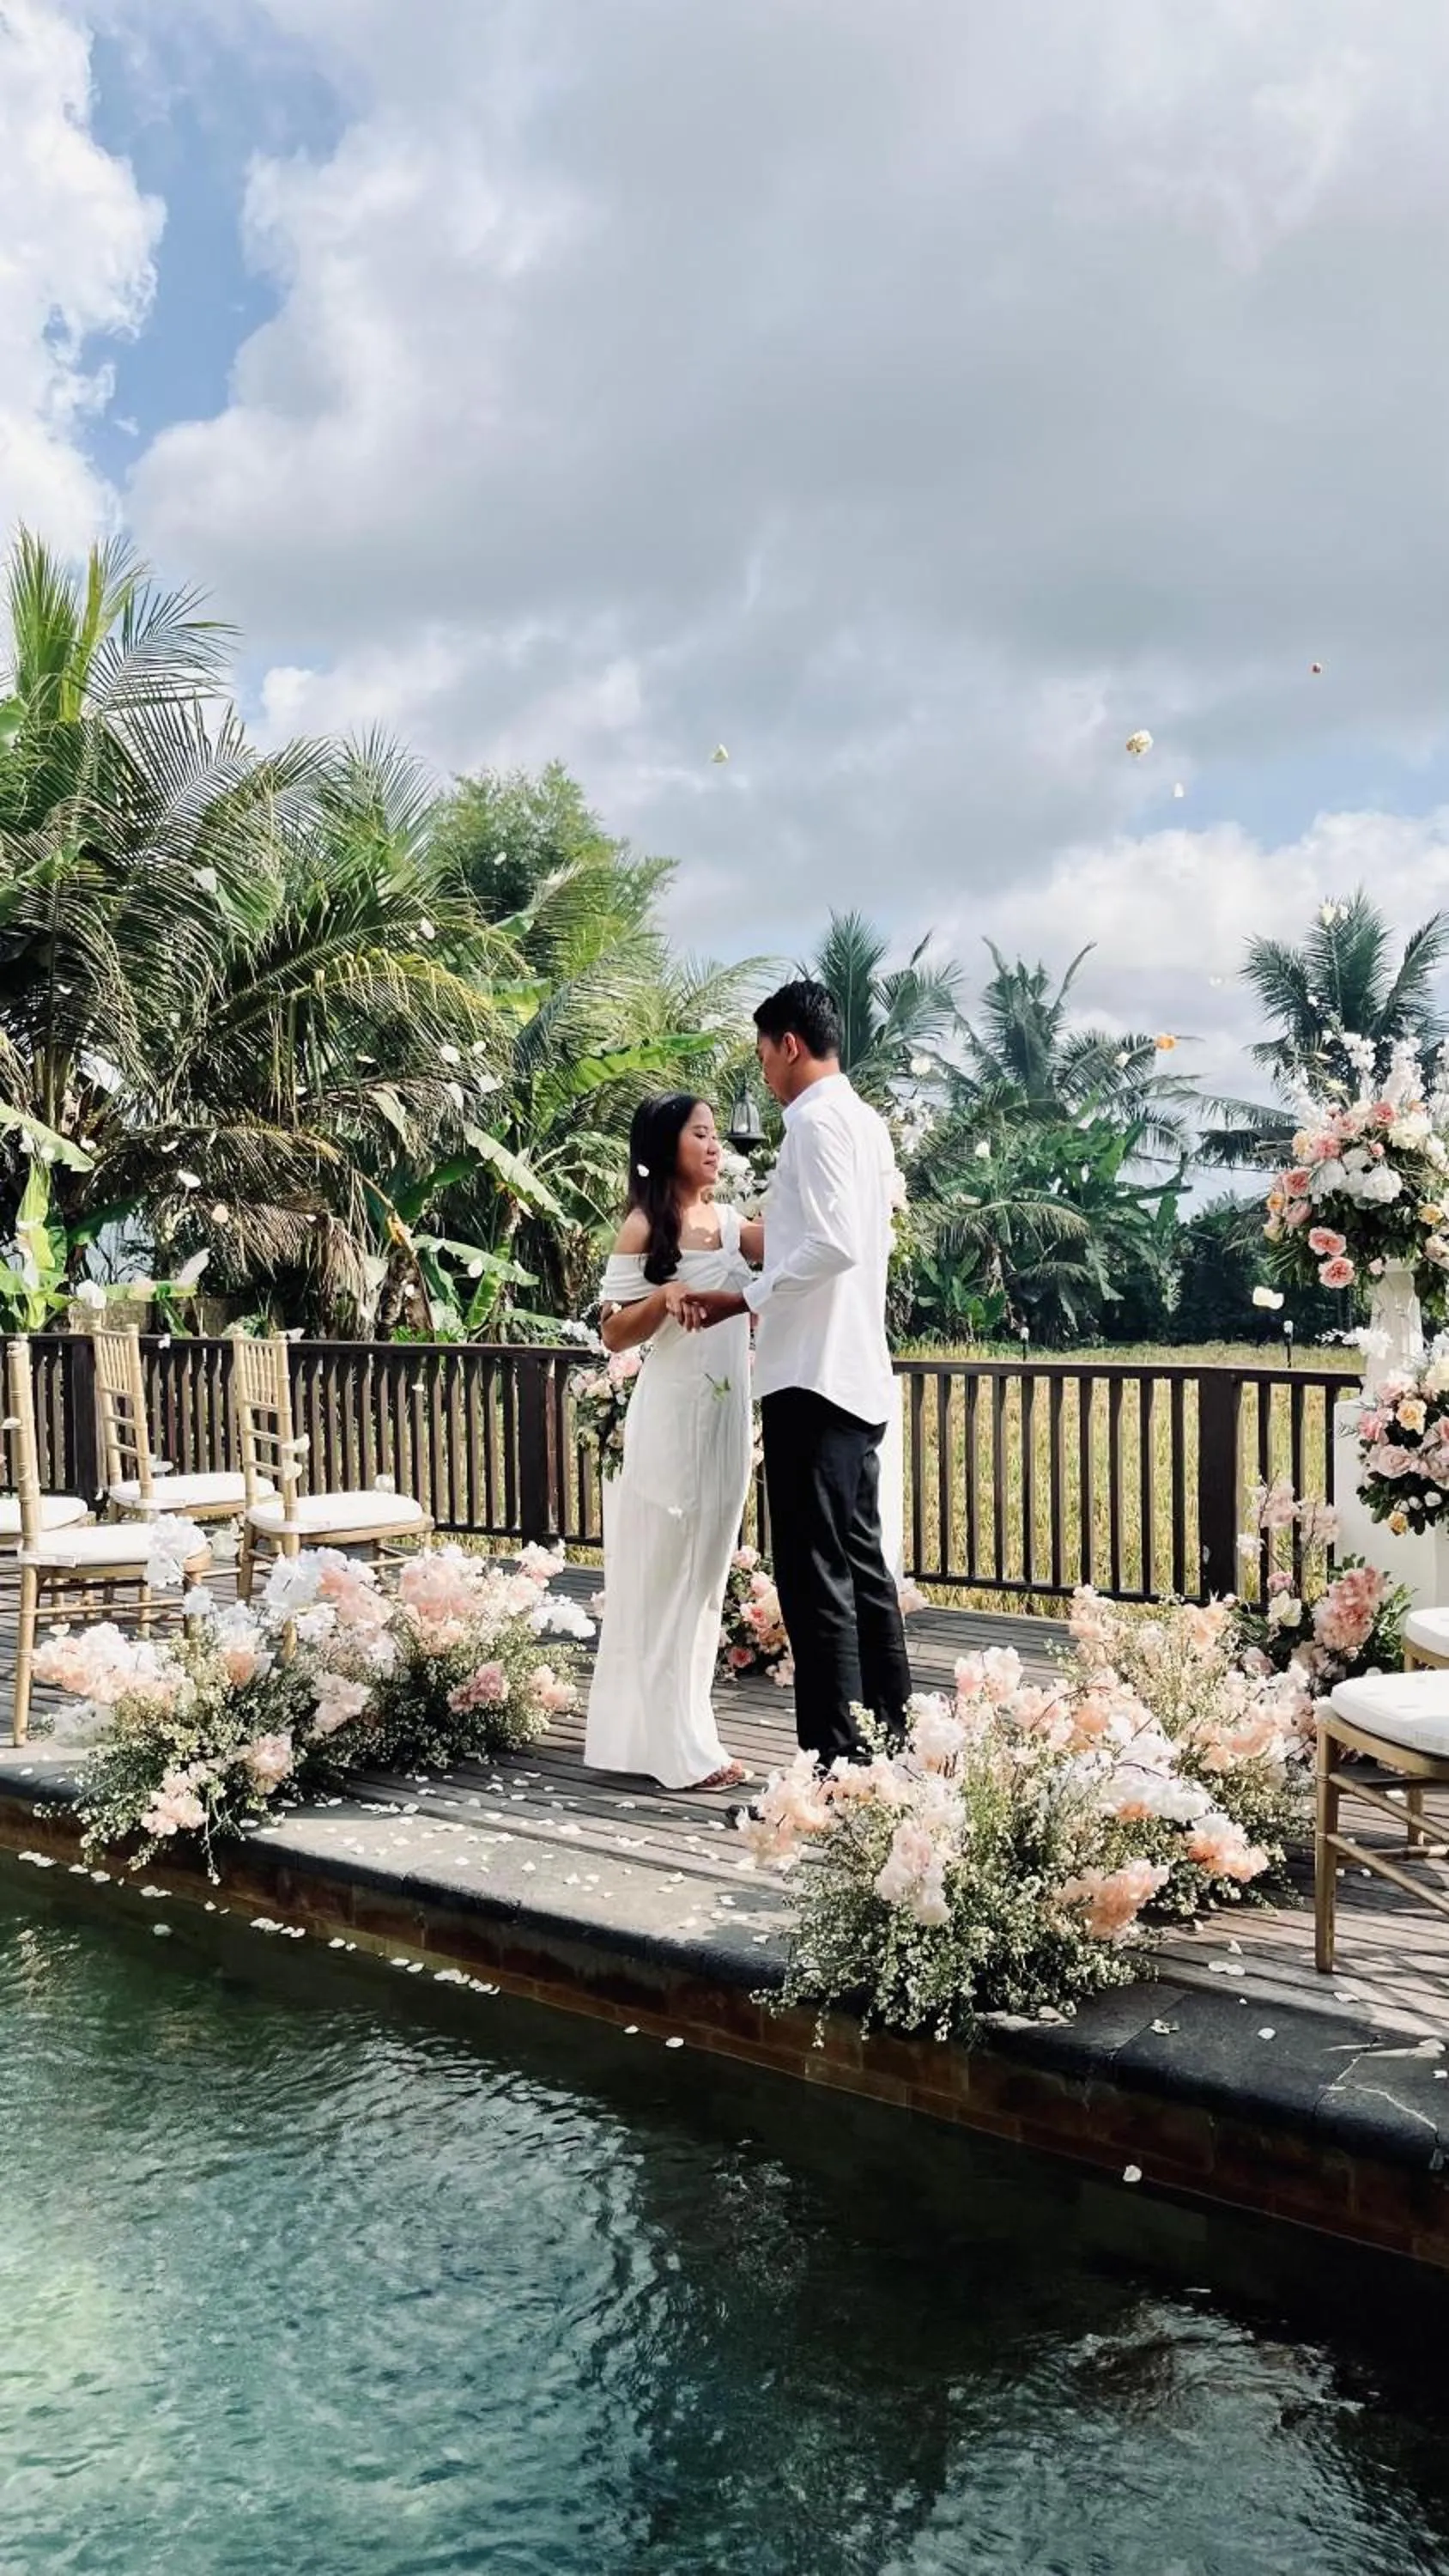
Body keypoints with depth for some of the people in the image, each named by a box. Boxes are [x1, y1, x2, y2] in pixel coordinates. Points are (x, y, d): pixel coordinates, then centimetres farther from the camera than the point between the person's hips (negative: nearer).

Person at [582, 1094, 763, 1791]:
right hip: (670, 1418, -7)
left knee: (706, 1574, 12)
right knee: (665, 1577, -1)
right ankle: (675, 1747, 5)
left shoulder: (728, 1222, 12)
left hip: (727, 1414, 7)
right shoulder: (644, 1226, -5)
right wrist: (666, 1296, -22)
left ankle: (680, 1730, 23)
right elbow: (614, 1333, -6)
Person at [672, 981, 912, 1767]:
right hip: (861, 1375, 10)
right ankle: (891, 1747, 20)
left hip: (813, 1377, -10)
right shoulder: (865, 1121, 17)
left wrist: (741, 1300, -16)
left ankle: (835, 1763, -5)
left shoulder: (814, 1120, -11)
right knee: (863, 1565, 14)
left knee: (816, 1577, -8)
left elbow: (834, 1245, -22)